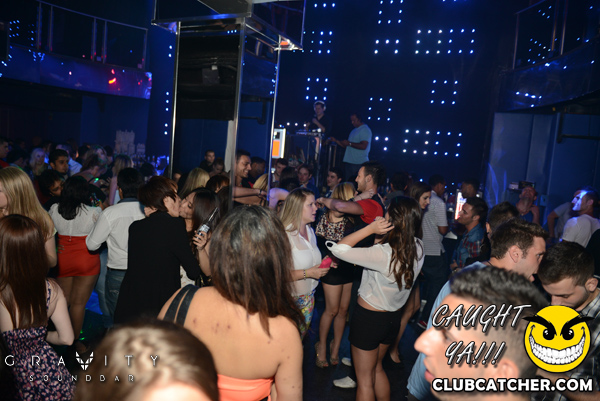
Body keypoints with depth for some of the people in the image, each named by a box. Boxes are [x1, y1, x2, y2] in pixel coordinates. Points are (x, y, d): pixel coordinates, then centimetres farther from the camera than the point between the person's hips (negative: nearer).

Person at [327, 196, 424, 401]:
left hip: (369, 318, -7)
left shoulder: (383, 254, -32)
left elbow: (338, 248, -27)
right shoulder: (417, 248, -11)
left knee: (365, 380, 14)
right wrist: (377, 234, -10)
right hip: (394, 317, 7)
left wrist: (371, 228, -27)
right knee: (376, 369, 31)